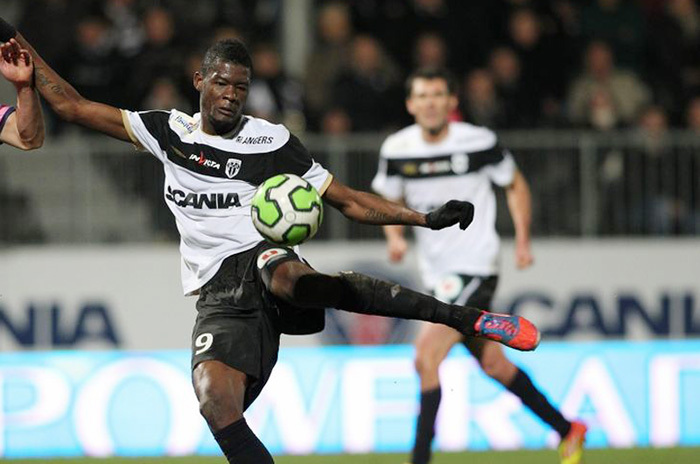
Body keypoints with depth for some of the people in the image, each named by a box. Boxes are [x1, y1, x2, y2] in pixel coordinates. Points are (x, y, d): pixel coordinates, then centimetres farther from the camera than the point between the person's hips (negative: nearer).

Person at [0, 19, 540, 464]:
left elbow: (351, 201, 10)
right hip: (219, 298, 3)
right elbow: (71, 104, 19)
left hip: (263, 263, -3)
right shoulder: (167, 131, 14)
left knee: (285, 277, -42)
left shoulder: (272, 142, 8)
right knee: (215, 403, -27)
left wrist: (426, 219, -1)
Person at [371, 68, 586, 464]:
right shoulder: (397, 150, -1)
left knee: (427, 355, -20)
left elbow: (517, 185, 5)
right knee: (493, 364, 15)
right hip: (437, 273, 6)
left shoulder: (479, 142, -11)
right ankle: (568, 431, 34)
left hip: (475, 266, -6)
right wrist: (395, 236, -6)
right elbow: (390, 202, 15)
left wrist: (523, 241, -1)